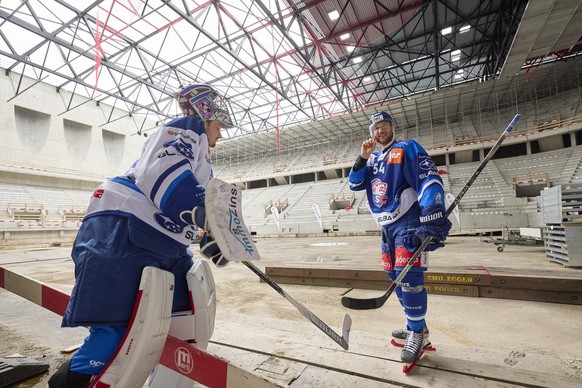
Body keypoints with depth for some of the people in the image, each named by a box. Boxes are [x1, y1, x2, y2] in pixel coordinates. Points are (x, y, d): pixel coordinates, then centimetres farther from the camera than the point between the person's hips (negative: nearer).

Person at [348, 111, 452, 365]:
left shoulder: (408, 148, -4)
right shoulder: (374, 159, 17)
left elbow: (430, 181, -16)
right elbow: (355, 184, 7)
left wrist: (433, 218, -28)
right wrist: (363, 158, -6)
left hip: (408, 222, -7)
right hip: (387, 226, 7)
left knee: (407, 274, -13)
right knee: (395, 276, 12)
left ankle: (418, 333, 6)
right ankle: (415, 326, 28)